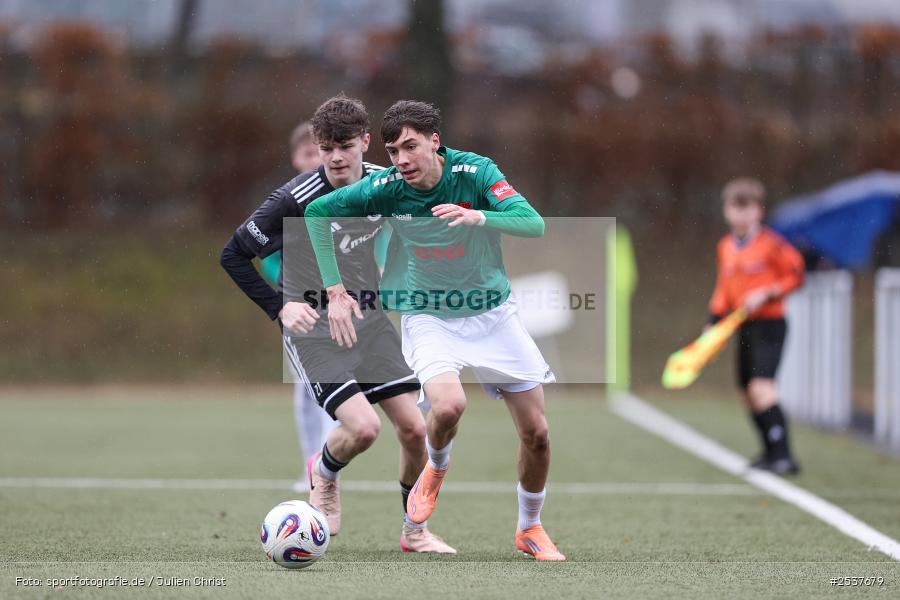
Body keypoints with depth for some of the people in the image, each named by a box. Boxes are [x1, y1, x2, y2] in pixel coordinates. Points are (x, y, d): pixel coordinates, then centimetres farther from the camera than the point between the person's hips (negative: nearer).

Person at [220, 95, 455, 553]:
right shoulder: (296, 200, -20)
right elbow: (233, 255, -12)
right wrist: (280, 307, -17)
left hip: (369, 320, 5)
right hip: (315, 328, -5)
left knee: (414, 429, -1)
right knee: (363, 427, -21)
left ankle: (415, 532, 21)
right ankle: (324, 473, 15)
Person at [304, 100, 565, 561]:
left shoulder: (475, 172, -18)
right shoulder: (387, 187, -15)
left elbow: (533, 224, -27)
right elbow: (316, 211, -3)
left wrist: (479, 217, -46)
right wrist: (335, 289, -8)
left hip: (491, 312, 1)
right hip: (428, 317, -1)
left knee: (536, 433, 2)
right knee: (448, 405, -30)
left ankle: (530, 528, 28)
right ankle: (435, 469, 5)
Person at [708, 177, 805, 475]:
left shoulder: (771, 243, -12)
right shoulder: (725, 247, 10)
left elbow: (796, 275, -8)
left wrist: (767, 294, -18)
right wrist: (713, 323, 14)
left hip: (769, 324, -8)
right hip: (744, 326, 8)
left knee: (761, 388, -20)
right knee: (748, 393, 11)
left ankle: (784, 457, -21)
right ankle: (771, 452, 26)